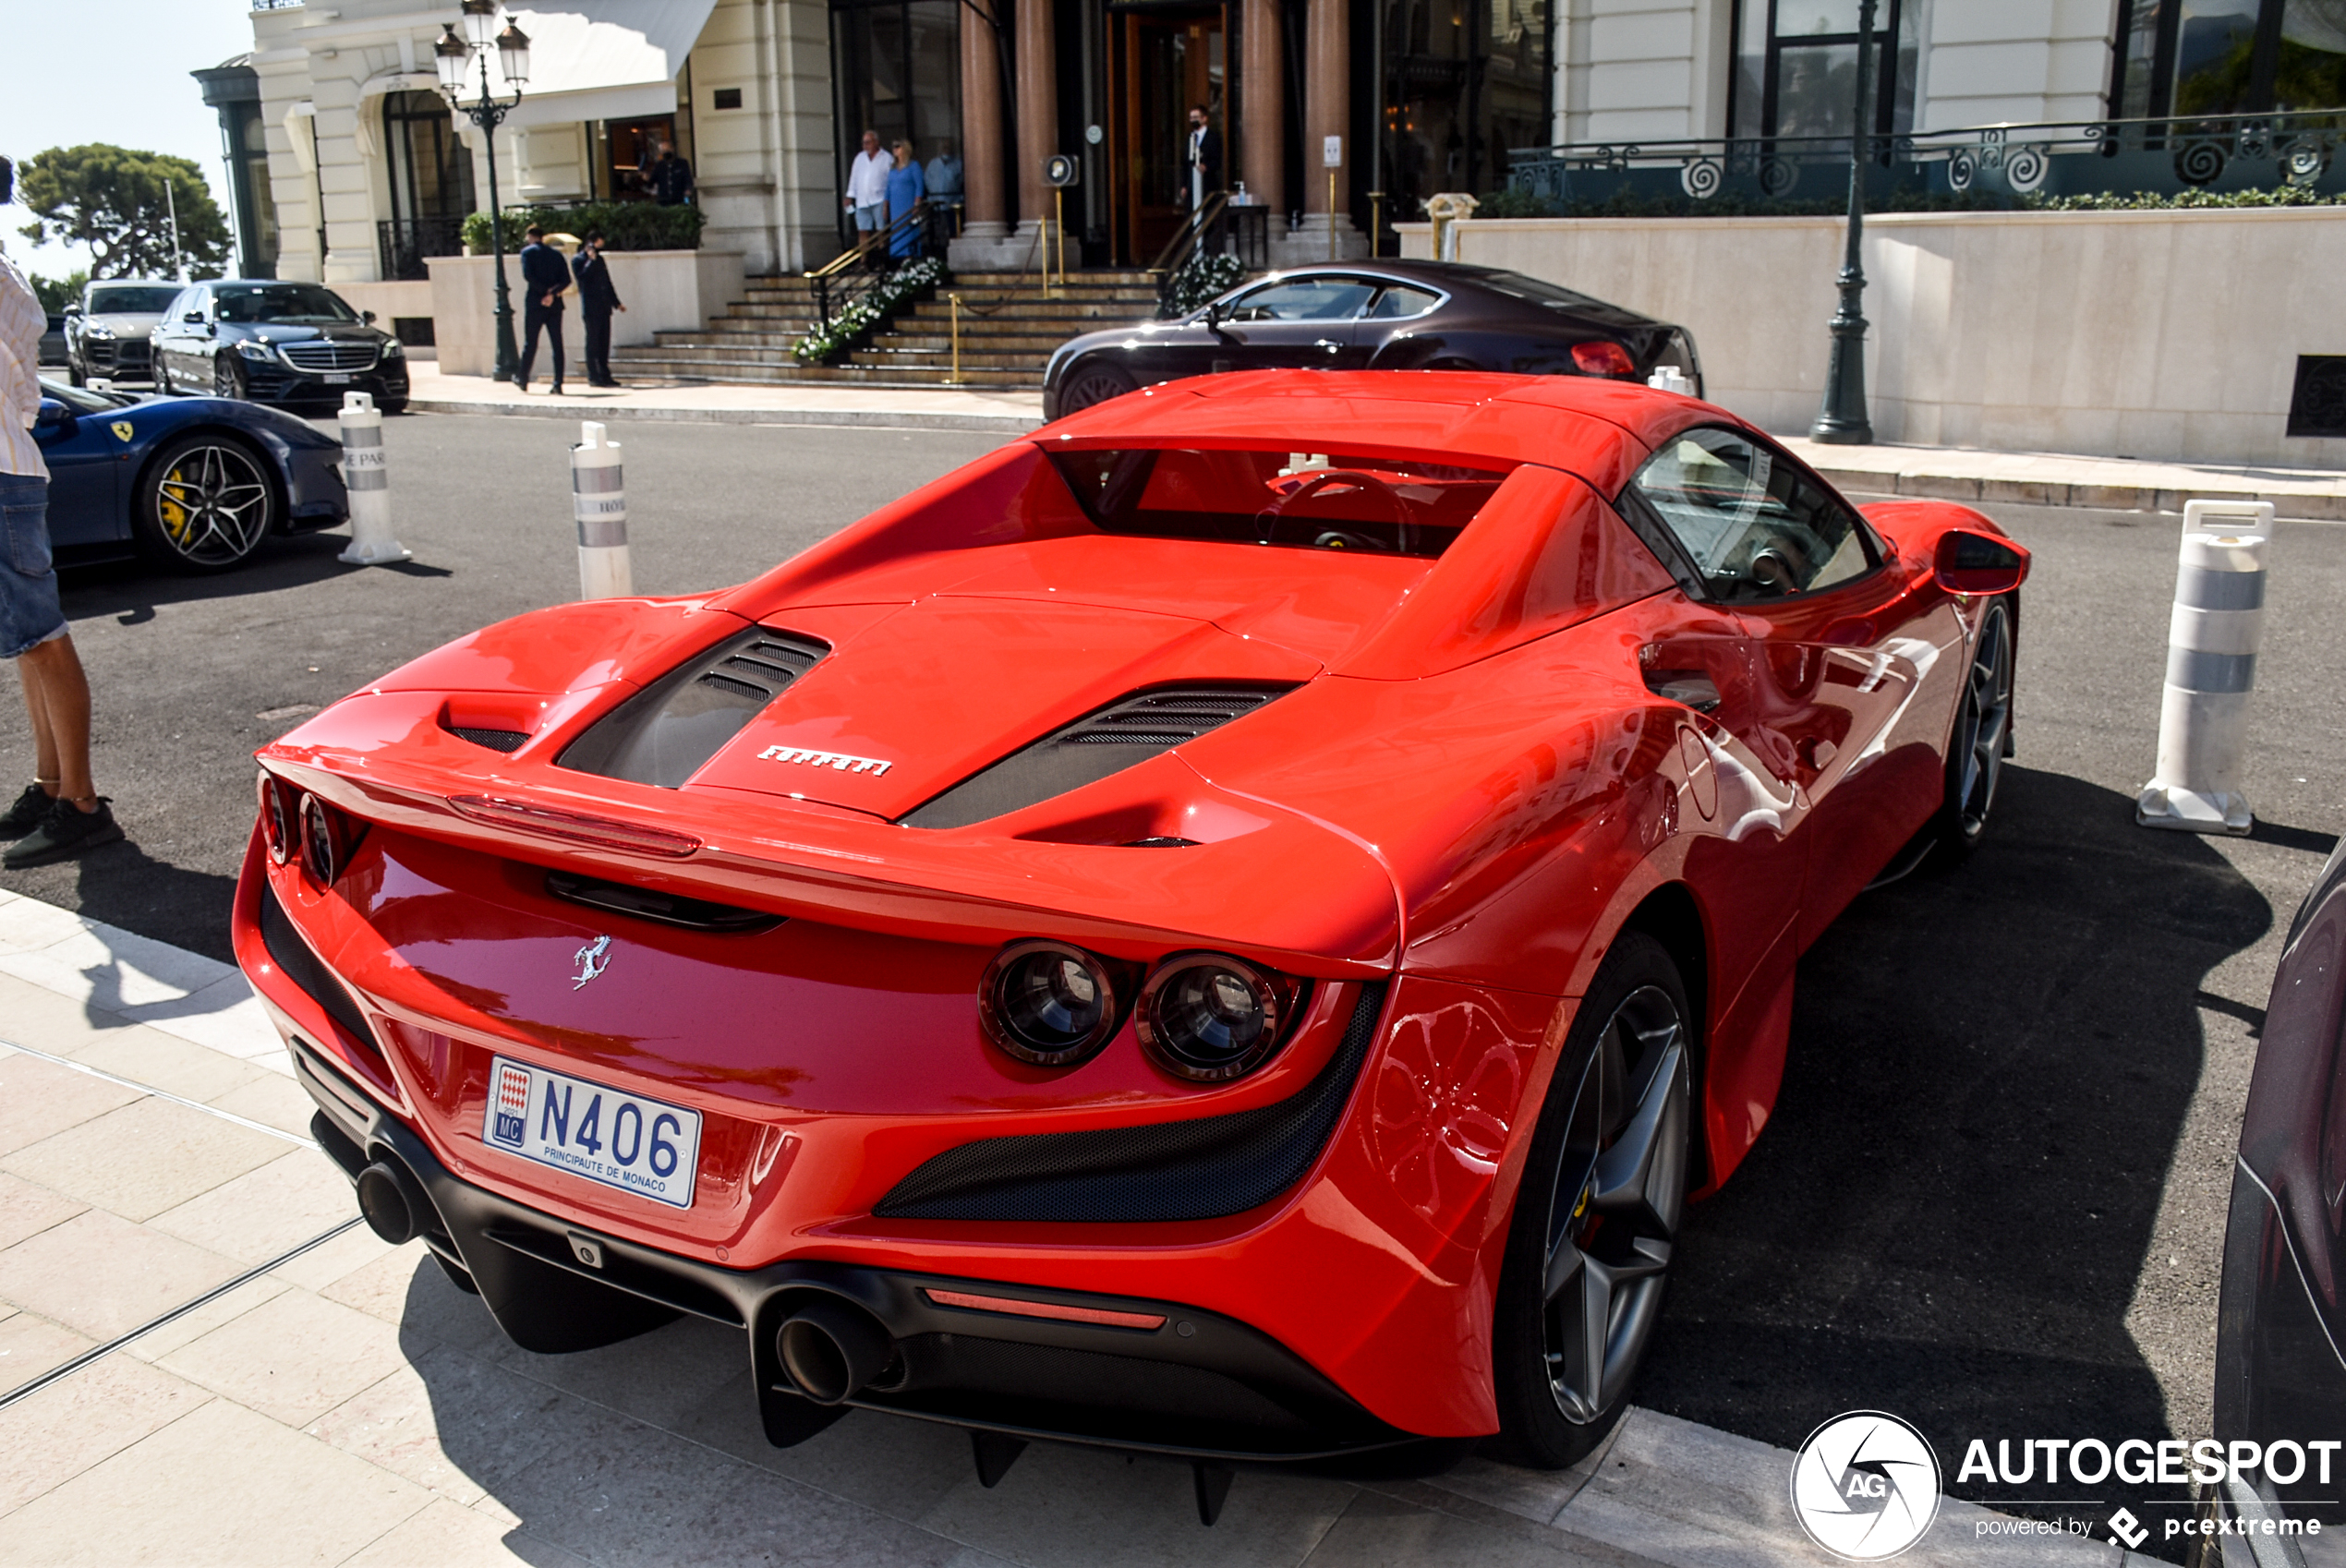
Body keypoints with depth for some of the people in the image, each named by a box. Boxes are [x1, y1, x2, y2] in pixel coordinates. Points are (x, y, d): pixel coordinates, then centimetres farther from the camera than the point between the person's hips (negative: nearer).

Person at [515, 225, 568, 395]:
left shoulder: (528, 251, 0)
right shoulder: (556, 254, 11)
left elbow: (528, 275, -13)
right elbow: (566, 280, 0)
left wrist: (545, 291, -6)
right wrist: (553, 293, -9)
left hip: (535, 304, -3)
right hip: (555, 304, 3)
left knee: (530, 343, 6)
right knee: (557, 344, 1)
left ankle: (522, 381, 15)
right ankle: (558, 384, -5)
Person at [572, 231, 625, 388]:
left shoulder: (599, 259, 20)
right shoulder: (578, 260, 0)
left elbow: (608, 283, 24)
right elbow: (582, 277, -17)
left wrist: (616, 303, 22)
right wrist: (591, 260, -16)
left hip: (604, 307, 6)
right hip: (590, 308, -6)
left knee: (604, 342, 5)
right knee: (593, 342, -6)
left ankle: (604, 375, 9)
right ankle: (593, 376, -4)